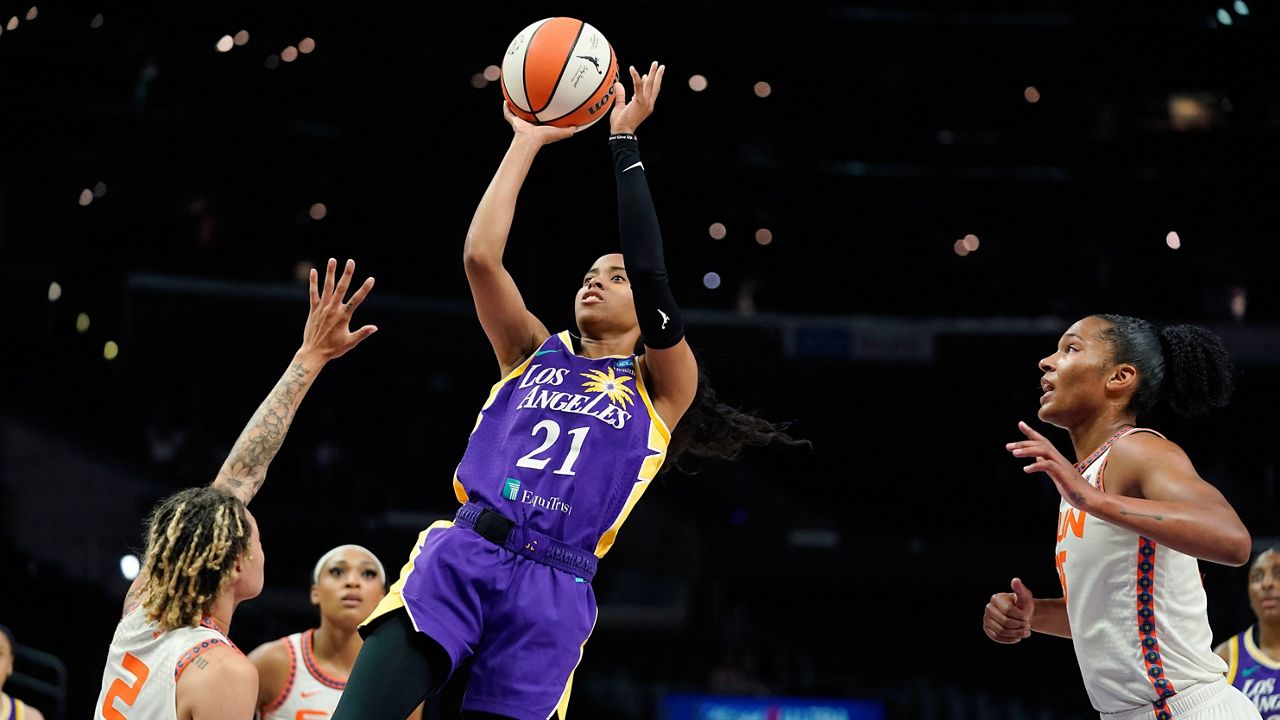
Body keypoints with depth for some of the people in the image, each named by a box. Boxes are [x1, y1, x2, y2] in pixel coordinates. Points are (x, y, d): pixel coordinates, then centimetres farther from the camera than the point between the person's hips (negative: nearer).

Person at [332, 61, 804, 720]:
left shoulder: (661, 388, 15)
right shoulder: (535, 354, 23)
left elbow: (652, 277, -1)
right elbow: (480, 256, 10)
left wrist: (624, 141, 3)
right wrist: (526, 143, 15)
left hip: (552, 590, -1)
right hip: (460, 556, 1)